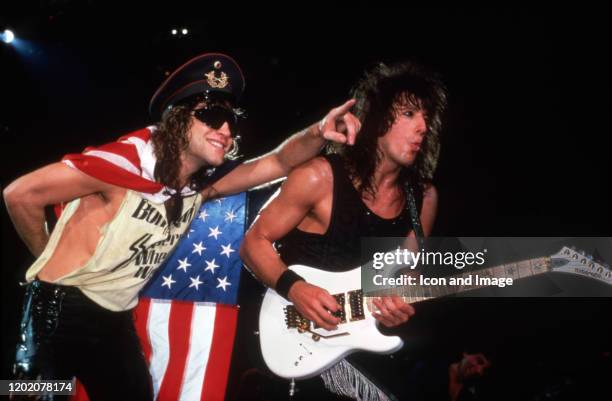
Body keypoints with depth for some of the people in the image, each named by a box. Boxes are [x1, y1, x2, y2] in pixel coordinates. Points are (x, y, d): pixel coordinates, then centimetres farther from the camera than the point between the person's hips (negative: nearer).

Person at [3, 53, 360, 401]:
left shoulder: (203, 183, -2)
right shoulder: (126, 163, -24)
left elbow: (280, 162, -4)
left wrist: (318, 134, -24)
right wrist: (53, 259, -6)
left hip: (115, 319, 7)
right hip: (62, 307, -7)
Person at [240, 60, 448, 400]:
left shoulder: (424, 197, 1)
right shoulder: (320, 177, -14)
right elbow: (254, 243, -7)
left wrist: (401, 305, -11)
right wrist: (294, 288, -23)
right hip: (304, 328, -5)